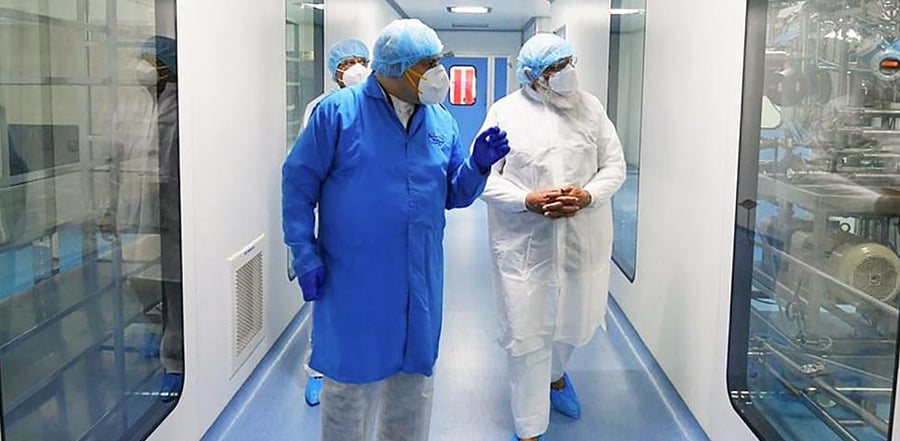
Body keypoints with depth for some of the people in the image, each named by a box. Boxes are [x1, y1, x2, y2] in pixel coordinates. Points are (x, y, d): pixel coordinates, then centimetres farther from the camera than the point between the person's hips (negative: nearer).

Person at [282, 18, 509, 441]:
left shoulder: (441, 121, 6)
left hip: (420, 281, 5)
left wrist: (478, 165, -10)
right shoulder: (338, 111, -9)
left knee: (415, 378, 18)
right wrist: (306, 257, -10)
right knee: (351, 379, 8)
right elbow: (298, 185, -6)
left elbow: (453, 195, 10)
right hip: (355, 281, -4)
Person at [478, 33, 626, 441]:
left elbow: (614, 166, 4)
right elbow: (485, 176, -5)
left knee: (576, 324, 17)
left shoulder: (590, 106, 5)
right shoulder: (505, 112, -2)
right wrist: (528, 201, -20)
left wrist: (587, 196, -16)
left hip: (583, 239, 3)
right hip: (524, 243, -3)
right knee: (526, 335, 0)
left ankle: (555, 374, 53)